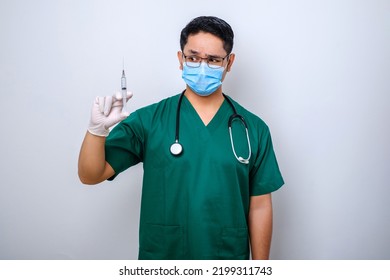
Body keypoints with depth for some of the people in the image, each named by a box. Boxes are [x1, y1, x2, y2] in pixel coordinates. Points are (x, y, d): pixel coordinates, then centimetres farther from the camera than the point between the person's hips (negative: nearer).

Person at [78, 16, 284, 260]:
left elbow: (259, 206, -2)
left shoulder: (253, 129, -6)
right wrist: (97, 129, -27)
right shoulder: (149, 120, -8)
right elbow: (91, 175, -9)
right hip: (162, 256, 0)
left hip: (228, 258, 1)